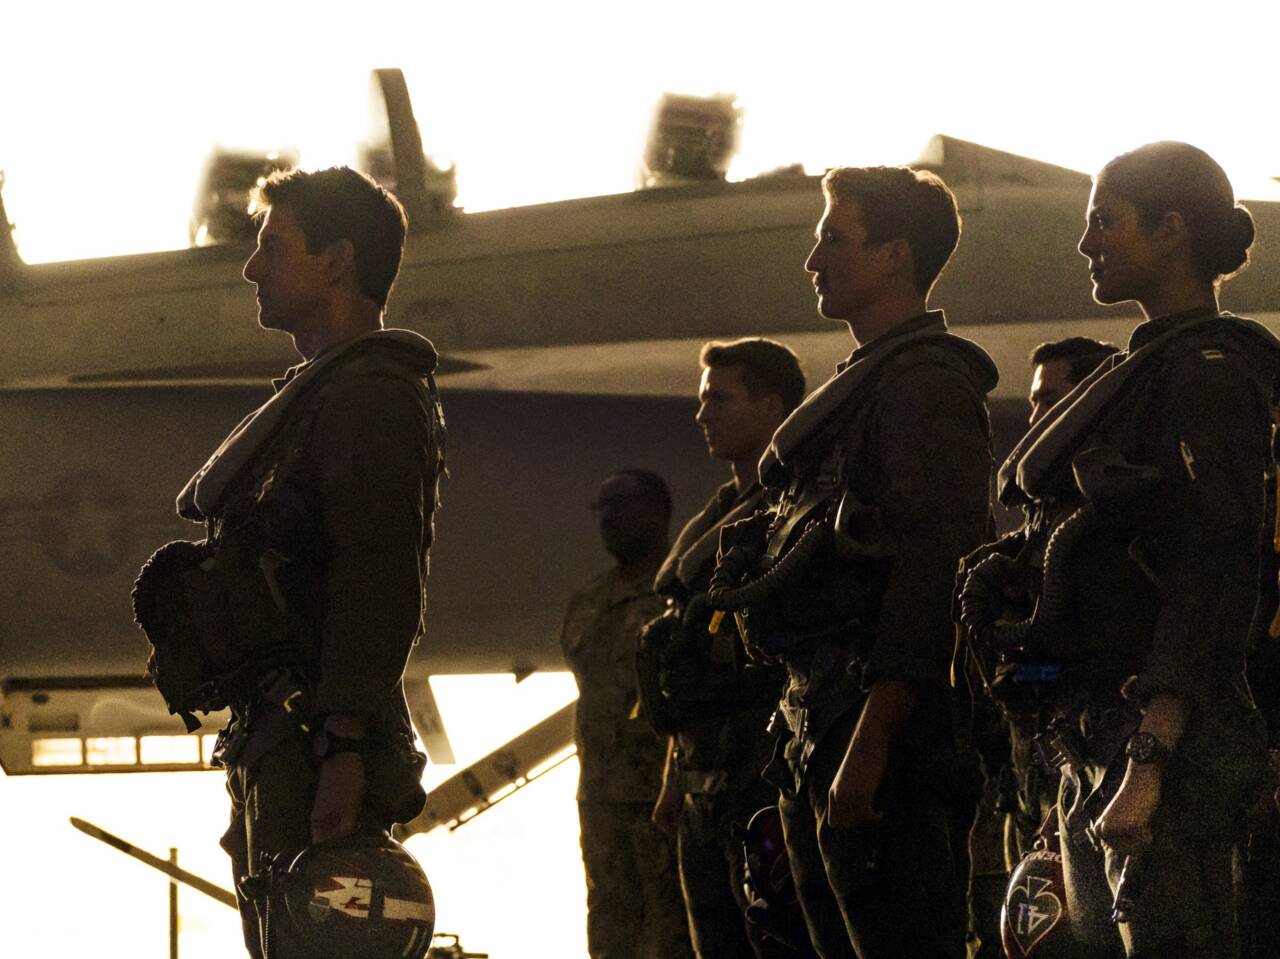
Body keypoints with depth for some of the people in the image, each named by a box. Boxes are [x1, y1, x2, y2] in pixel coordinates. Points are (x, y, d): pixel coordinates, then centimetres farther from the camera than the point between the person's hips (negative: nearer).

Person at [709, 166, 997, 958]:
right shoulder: (866, 386, 24)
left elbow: (935, 565, -19)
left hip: (884, 717, -11)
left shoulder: (926, 384, -9)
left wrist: (870, 743, -24)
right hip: (823, 726, 11)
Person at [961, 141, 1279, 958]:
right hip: (1093, 735, 10)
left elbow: (1209, 582, -19)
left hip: (1166, 735, -10)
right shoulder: (1141, 370, 19)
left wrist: (1151, 760, -25)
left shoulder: (1212, 375, -10)